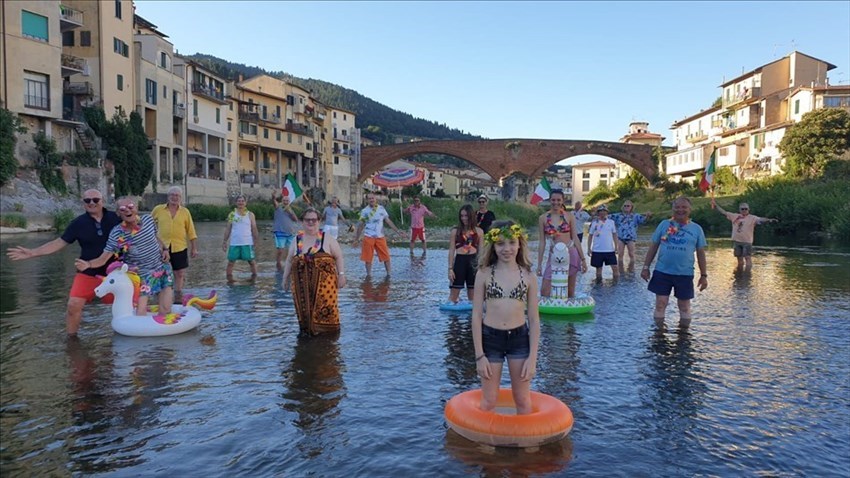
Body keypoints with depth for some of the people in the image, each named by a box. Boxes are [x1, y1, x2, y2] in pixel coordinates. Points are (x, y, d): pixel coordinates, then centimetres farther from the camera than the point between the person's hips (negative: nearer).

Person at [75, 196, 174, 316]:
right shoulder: (116, 234, -17)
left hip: (162, 267, 2)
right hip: (142, 275, -2)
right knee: (140, 314, -9)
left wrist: (165, 249, -4)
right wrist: (89, 264, -39)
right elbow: (103, 259, -20)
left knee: (165, 310, 3)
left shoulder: (148, 219, -8)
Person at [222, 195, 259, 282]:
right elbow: (228, 229, 8)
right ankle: (229, 277, 11)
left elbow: (254, 229, 6)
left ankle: (254, 276, 15)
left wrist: (256, 241, 0)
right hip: (234, 243, 1)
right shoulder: (232, 214, 6)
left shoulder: (250, 215, 4)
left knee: (251, 261, 2)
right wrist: (225, 241, 2)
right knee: (231, 261, 2)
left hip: (247, 243, -1)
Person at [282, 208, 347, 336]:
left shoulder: (327, 238, 2)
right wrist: (285, 278, 16)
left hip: (324, 282, -3)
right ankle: (307, 331, 17)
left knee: (325, 308, -5)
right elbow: (289, 260, 16)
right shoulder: (297, 240, 10)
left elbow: (338, 257, 2)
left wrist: (341, 275, -4)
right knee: (305, 311, 5)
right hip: (302, 284, 3)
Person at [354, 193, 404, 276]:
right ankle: (368, 275, 17)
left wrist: (397, 230, -2)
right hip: (368, 237, -1)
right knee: (368, 258, 3)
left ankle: (388, 274, 12)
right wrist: (357, 238, 5)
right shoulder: (364, 211, 0)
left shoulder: (381, 209, 3)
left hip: (380, 237, 1)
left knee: (386, 256, 0)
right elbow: (360, 225, 5)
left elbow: (388, 221, 6)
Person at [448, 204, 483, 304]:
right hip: (459, 261, -2)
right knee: (453, 294, -1)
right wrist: (450, 268, -4)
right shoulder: (455, 231, 0)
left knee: (473, 294, 11)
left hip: (473, 262, 2)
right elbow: (451, 251, 1)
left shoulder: (479, 231, 5)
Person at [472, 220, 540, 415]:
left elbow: (534, 319, 2)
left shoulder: (527, 276, -1)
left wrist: (532, 357, -3)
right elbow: (476, 315, -3)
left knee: (523, 400, 13)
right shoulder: (484, 274, -4)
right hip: (490, 338, -1)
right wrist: (479, 355, -6)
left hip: (519, 338, 1)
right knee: (488, 401, 11)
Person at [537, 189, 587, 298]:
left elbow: (575, 238, 5)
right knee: (545, 291, -8)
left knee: (570, 291, 6)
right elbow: (542, 242, 4)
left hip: (571, 254, 0)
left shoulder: (569, 216, 2)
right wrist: (539, 264, 2)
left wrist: (583, 259, 3)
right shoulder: (543, 218, 2)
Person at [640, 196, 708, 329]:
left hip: (685, 274, 1)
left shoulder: (696, 229, 3)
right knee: (660, 304, 2)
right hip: (662, 272, 0)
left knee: (684, 305, 11)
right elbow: (653, 247, 5)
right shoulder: (664, 224, 2)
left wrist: (703, 275, 4)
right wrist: (646, 267, 0)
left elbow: (700, 253, 6)